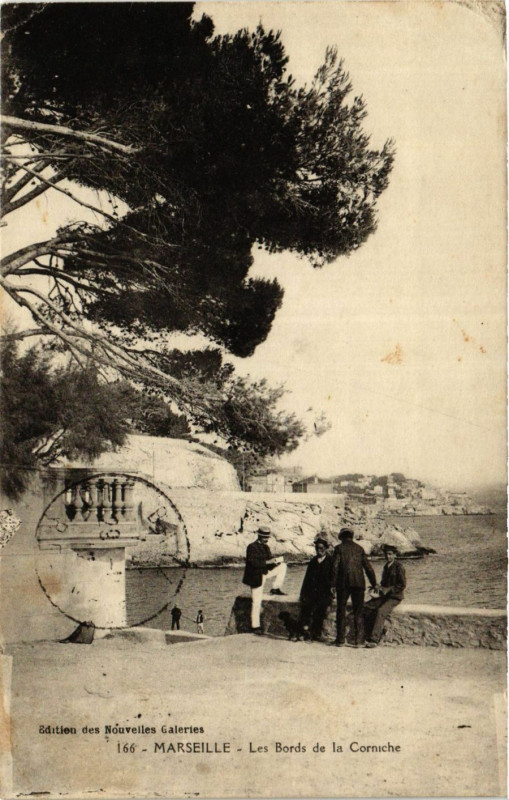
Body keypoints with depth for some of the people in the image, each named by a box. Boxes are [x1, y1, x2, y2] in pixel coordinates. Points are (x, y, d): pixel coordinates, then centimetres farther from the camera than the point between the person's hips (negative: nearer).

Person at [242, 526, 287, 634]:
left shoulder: (266, 547, 10)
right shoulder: (252, 547, -14)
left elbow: (269, 560, 11)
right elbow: (253, 563, -24)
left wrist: (275, 561, -11)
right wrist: (267, 562, -28)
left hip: (266, 572, 7)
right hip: (256, 577, -7)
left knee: (283, 566, -3)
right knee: (256, 603, -4)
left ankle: (275, 588, 0)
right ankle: (255, 626, 5)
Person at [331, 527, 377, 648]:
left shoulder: (339, 548, 2)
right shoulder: (359, 548, 9)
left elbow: (335, 566, -6)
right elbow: (367, 567, 8)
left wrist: (333, 584, -5)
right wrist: (374, 584, 13)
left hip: (342, 583, -2)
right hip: (358, 583, 2)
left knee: (341, 611, 8)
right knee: (358, 612, 6)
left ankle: (340, 640, 8)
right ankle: (358, 640, -1)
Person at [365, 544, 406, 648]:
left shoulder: (399, 566, -7)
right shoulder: (386, 566, 17)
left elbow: (403, 585, -10)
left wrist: (389, 589, -18)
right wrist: (380, 587, 6)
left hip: (395, 597, -7)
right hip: (384, 596, 7)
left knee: (380, 611, -31)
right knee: (366, 606, -14)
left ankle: (374, 639, -33)